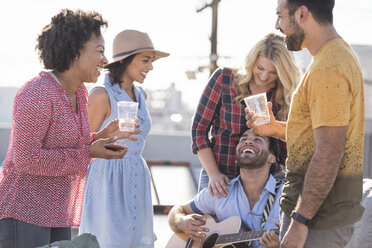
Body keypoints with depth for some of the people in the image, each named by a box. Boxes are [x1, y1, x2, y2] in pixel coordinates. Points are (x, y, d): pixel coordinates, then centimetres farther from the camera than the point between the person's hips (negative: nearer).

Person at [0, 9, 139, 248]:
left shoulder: (79, 93, 10)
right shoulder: (37, 94, -17)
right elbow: (25, 159, -20)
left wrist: (104, 136, 0)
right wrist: (89, 153, -17)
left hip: (55, 216, 9)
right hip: (22, 214, -9)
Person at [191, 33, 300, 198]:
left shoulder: (286, 97, 4)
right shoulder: (223, 79, -1)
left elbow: (286, 150, 9)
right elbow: (199, 130, 1)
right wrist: (213, 174, -7)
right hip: (221, 178, -1)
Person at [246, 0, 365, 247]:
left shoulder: (327, 69, -20)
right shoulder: (341, 54, 13)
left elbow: (328, 154, -25)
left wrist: (300, 220, -24)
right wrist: (277, 128, 12)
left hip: (318, 216, -10)